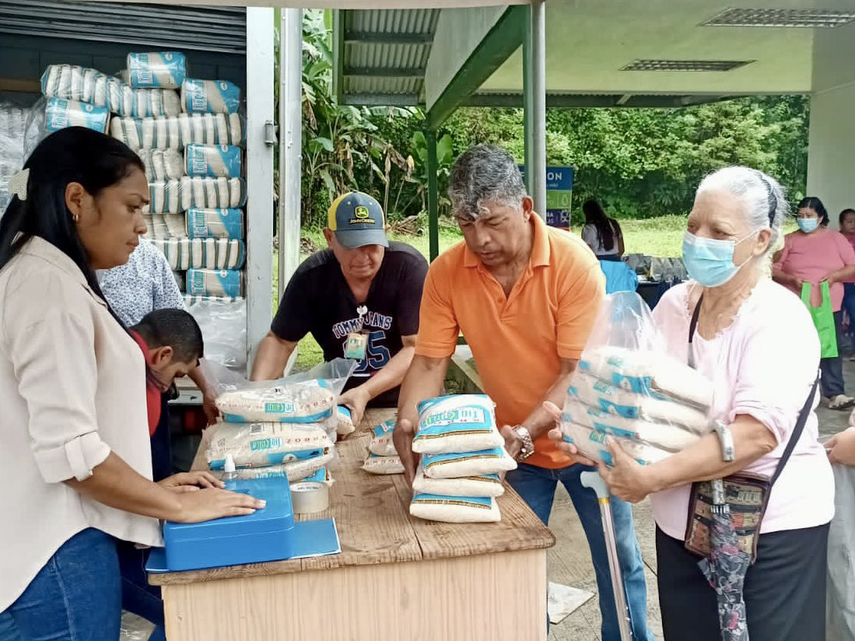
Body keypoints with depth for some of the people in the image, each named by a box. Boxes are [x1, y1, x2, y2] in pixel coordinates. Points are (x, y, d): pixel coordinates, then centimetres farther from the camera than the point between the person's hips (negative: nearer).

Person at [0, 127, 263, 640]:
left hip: (63, 533, 9)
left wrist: (151, 489, 9)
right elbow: (68, 450, -25)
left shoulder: (49, 276, 11)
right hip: (59, 551, -9)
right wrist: (177, 506, -14)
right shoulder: (50, 287, -20)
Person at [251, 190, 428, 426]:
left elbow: (417, 348, -20)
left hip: (403, 400, -1)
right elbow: (280, 340, 0)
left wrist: (366, 392, -32)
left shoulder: (409, 266, -17)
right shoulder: (312, 276, -9)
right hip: (338, 401, 1)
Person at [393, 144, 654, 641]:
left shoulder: (574, 262, -23)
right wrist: (409, 420, -30)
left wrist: (525, 432, -36)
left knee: (618, 564, 16)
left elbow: (579, 372, -23)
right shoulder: (446, 273, -14)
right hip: (514, 448, 2)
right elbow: (430, 361, -12)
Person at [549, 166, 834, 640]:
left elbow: (756, 435, -27)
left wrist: (651, 479, -31)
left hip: (772, 529, -5)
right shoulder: (673, 304, 1)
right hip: (682, 522, 5)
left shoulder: (779, 319, -16)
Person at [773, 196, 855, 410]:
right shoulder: (789, 240, 3)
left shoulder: (836, 238, 5)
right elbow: (774, 269, 1)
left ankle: (835, 394, -2)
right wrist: (791, 278, -17)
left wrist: (834, 276, -15)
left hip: (829, 306, 0)